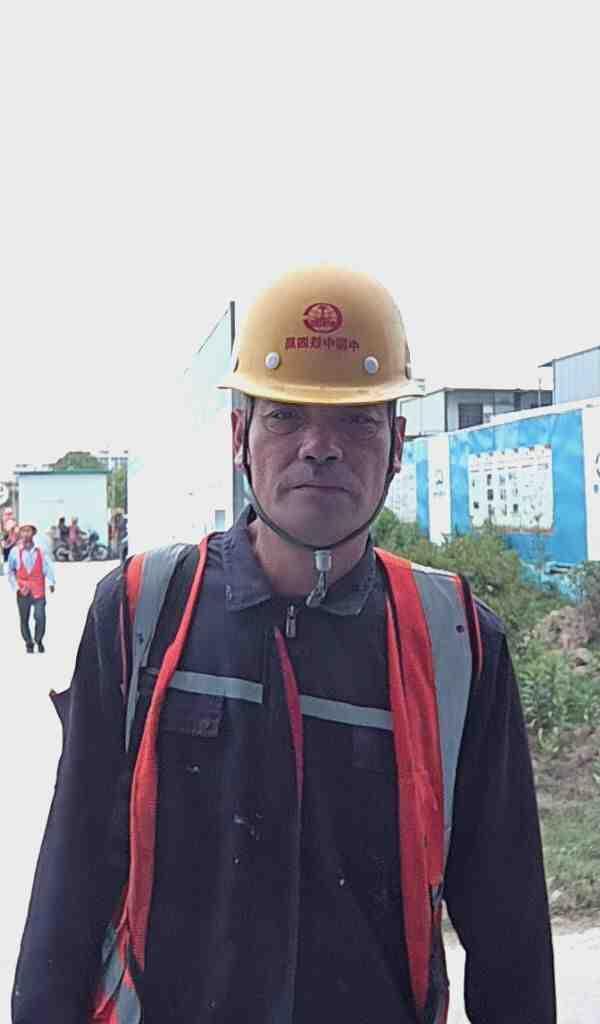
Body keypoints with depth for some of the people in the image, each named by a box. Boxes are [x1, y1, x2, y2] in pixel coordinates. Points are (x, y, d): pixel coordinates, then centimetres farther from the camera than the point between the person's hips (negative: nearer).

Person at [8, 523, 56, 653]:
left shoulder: (40, 551, 1)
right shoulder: (15, 552, 2)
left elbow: (48, 567, -4)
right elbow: (10, 571, 8)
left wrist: (52, 582, -16)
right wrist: (17, 587, 0)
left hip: (38, 590, -1)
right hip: (23, 592, 1)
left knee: (40, 617, -9)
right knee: (24, 619, 7)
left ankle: (39, 640, 16)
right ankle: (29, 644, 25)